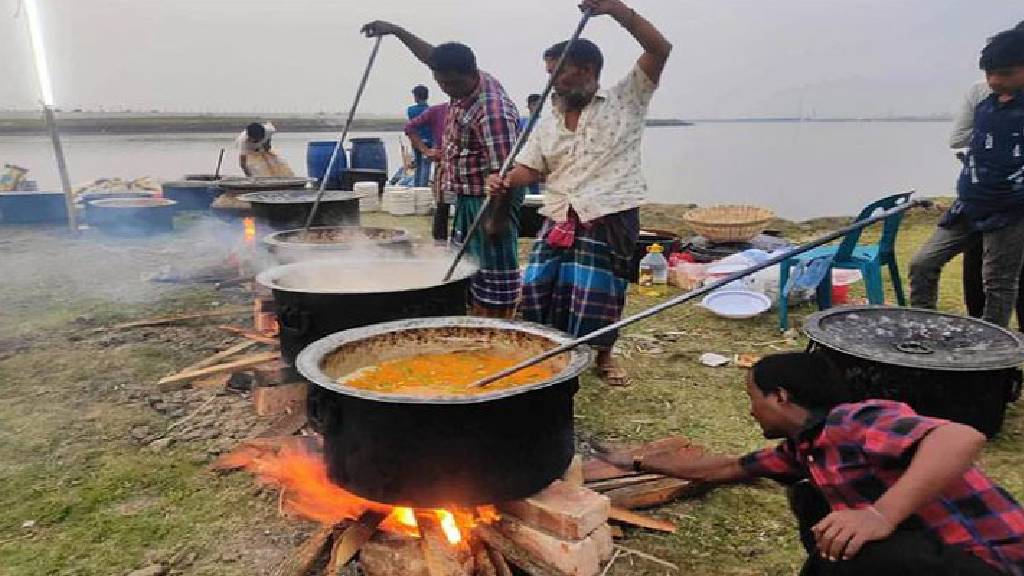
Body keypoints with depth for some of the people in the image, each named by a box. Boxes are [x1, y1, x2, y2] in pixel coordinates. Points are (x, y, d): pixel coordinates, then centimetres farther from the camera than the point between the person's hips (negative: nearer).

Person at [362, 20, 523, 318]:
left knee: (494, 266, -2)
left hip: (491, 200, -10)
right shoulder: (465, 84, 3)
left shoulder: (492, 112, -26)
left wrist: (498, 218, -24)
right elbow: (432, 55, 21)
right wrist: (395, 30, 23)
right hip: (467, 196, 10)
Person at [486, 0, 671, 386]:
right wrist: (505, 181, -13)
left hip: (610, 217, -4)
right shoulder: (548, 125, 16)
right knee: (537, 287, 2)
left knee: (599, 293, 0)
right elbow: (530, 169, 11)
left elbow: (660, 49, -6)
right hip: (559, 219, 5)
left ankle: (603, 357, 26)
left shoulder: (625, 101, 3)